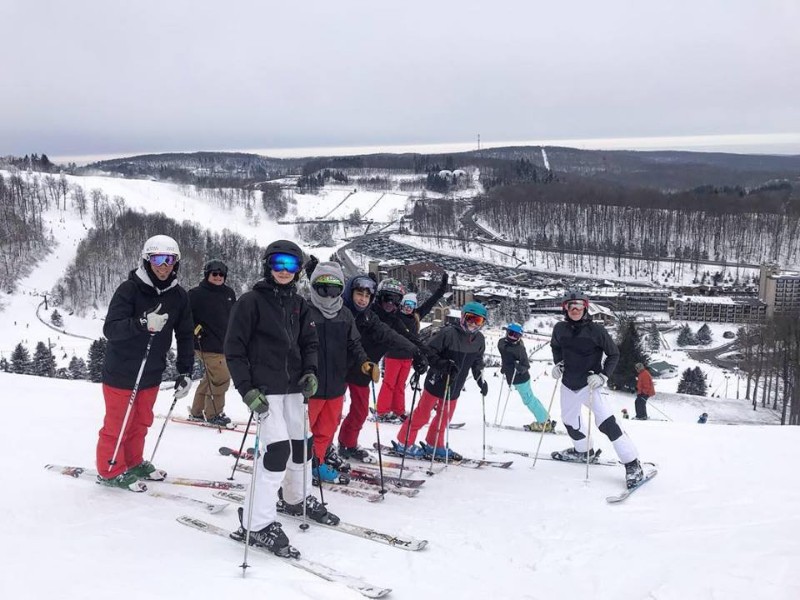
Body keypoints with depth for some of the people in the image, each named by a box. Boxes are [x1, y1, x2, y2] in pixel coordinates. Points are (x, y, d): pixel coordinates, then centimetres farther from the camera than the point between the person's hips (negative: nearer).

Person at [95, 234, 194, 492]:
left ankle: (133, 462, 36)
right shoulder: (129, 289, -16)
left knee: (141, 422, 18)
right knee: (117, 425, 5)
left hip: (151, 374, 5)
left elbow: (185, 335, 7)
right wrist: (143, 324, -40)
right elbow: (110, 329, -24)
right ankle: (110, 471, 21)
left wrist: (185, 372, 3)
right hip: (121, 372, -5)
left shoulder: (178, 296, 0)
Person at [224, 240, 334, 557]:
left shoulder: (298, 304, 11)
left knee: (301, 443, 17)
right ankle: (256, 523, -9)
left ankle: (296, 499, 42)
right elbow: (234, 349, -9)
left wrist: (310, 372, -3)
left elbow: (310, 342, 16)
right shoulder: (251, 301, -8)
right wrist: (247, 389, -17)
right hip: (265, 389, -7)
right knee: (277, 448, -17)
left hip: (293, 387, 7)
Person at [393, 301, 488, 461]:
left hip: (455, 387, 7)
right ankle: (404, 442, 14)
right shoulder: (449, 333, -22)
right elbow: (429, 351, -20)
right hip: (437, 382, -7)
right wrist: (445, 365, -29)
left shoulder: (479, 340, 1)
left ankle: (434, 445, 33)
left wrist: (480, 379, 10)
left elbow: (477, 361, 16)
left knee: (445, 417, 17)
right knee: (422, 414, 1)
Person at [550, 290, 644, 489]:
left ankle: (633, 465, -13)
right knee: (570, 420, 24)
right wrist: (558, 363, 3)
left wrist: (602, 376, -18)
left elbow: (613, 354, -7)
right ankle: (582, 450, 52)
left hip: (589, 384, -6)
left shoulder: (596, 330, -17)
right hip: (568, 384, 6)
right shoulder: (560, 329, -4)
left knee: (606, 423, -19)